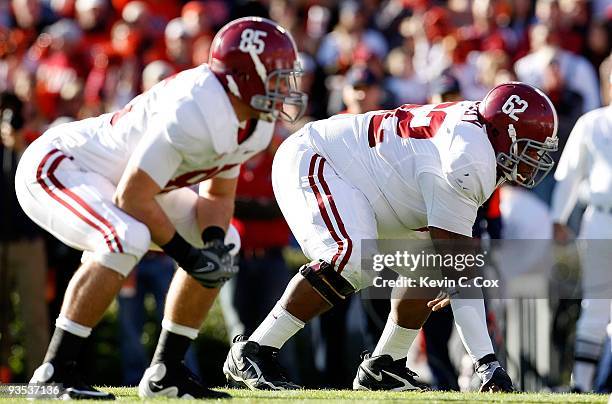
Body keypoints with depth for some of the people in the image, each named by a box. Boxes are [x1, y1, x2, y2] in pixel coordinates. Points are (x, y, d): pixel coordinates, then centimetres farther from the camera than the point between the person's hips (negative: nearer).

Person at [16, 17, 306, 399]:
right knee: (126, 240, -35)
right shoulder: (195, 113, -32)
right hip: (57, 166, -10)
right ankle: (56, 372, -28)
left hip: (110, 179, 10)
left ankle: (166, 371, 12)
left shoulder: (255, 124, -2)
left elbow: (218, 195, 9)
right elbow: (132, 197, -30)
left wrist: (213, 242, -12)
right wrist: (187, 256, -22)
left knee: (220, 244, 8)